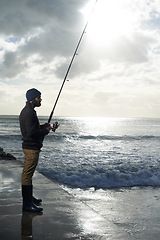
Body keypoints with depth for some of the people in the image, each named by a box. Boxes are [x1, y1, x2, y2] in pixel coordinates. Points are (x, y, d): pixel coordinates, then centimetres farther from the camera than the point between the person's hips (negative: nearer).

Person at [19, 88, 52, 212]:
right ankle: (27, 204, -2)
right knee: (27, 175, -7)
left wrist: (43, 126, 10)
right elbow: (31, 133, -26)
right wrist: (46, 131, -12)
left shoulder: (27, 111, 15)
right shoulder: (29, 112, -19)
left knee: (27, 174, 19)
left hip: (30, 147, 11)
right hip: (31, 147, -11)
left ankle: (29, 197, 33)